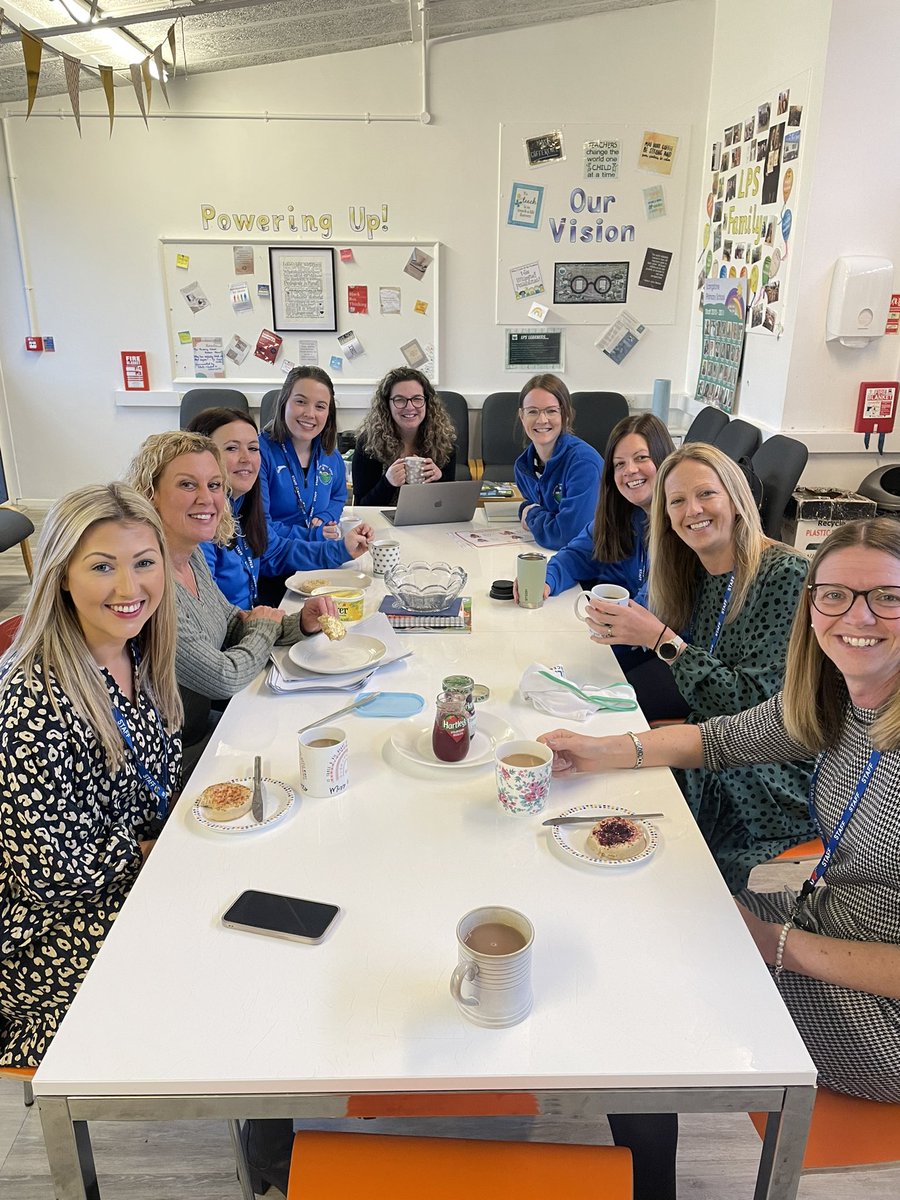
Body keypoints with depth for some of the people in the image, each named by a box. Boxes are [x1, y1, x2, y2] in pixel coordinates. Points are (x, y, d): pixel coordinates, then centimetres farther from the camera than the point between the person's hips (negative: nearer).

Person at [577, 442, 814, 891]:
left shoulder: (787, 575, -16)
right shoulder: (690, 576, 6)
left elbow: (754, 706, -20)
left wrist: (661, 638, -21)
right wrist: (623, 632, -8)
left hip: (770, 793, -6)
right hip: (703, 768, 6)